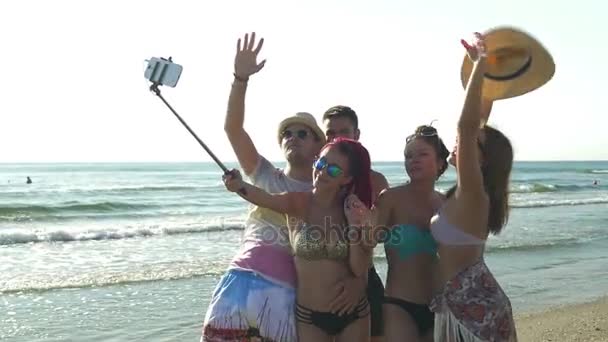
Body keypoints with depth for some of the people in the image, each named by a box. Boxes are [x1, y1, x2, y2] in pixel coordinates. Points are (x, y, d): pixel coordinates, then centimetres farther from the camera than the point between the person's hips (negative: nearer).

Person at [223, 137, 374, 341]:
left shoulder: (352, 211, -4)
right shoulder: (297, 204, -10)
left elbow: (360, 270, -8)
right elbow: (267, 198, -32)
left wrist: (354, 224, -16)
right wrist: (240, 186, -51)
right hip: (309, 315, -2)